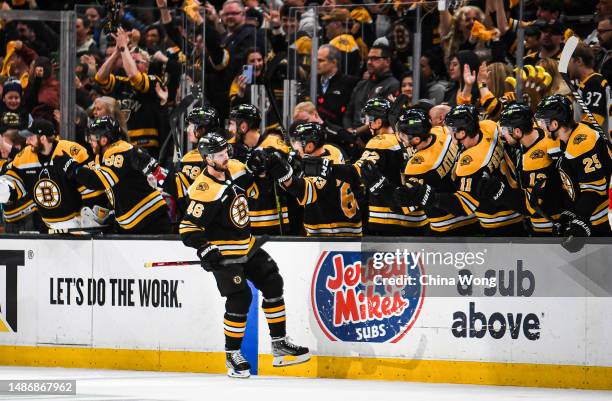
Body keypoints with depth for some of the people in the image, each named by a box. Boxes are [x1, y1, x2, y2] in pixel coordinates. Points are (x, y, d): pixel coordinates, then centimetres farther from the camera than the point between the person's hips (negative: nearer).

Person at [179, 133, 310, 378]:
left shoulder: (235, 169, -2)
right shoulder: (204, 191, -23)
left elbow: (255, 175, 19)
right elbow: (188, 228, -21)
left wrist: (271, 166, 0)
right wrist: (205, 249, -32)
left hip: (246, 245, 8)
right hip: (222, 251, -8)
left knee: (272, 284, 5)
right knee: (239, 298, -14)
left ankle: (280, 345, 13)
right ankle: (232, 356, 1)